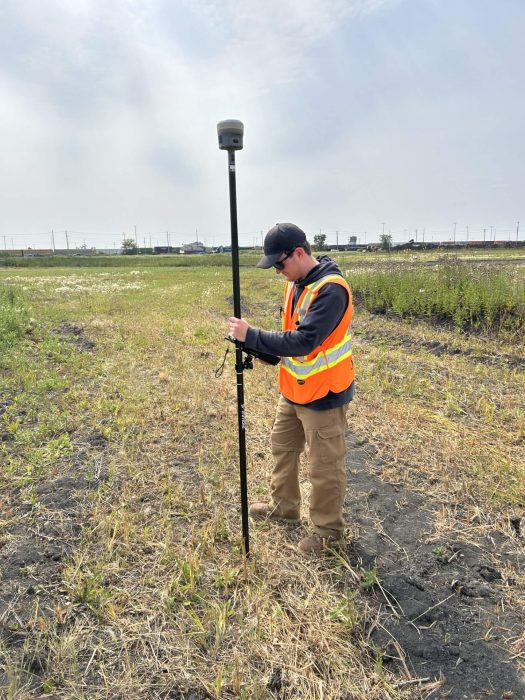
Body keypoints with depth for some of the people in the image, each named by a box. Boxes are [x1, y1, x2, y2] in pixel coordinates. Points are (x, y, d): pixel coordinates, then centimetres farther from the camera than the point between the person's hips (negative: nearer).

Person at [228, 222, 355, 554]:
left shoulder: (331, 290, -25)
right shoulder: (296, 283, 4)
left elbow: (303, 341, -31)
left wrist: (251, 335, -26)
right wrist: (268, 351, -5)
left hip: (324, 395, -9)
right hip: (294, 390, 9)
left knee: (325, 465, 7)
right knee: (283, 446, 23)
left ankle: (329, 529, 29)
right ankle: (284, 506, 45)